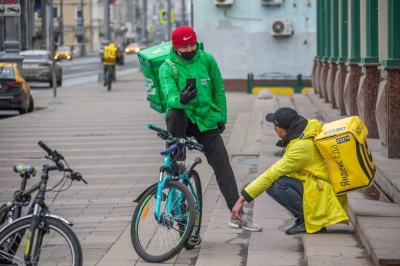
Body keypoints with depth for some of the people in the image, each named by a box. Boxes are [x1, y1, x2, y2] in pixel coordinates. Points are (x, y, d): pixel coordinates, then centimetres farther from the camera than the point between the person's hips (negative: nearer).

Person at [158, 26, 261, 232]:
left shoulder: (206, 59, -3)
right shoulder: (167, 68, -10)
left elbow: (219, 89, 6)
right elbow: (170, 97, -25)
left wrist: (221, 116, 3)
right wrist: (181, 99, -47)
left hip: (206, 120, 2)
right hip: (184, 119, -2)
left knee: (222, 164, -5)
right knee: (174, 113, -37)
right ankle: (178, 160, -19)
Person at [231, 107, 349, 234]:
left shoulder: (300, 147, -23)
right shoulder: (310, 126, -2)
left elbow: (271, 175, -24)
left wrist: (242, 198, -21)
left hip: (323, 195, -9)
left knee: (275, 184, -25)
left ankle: (309, 219, -11)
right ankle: (302, 218, 6)